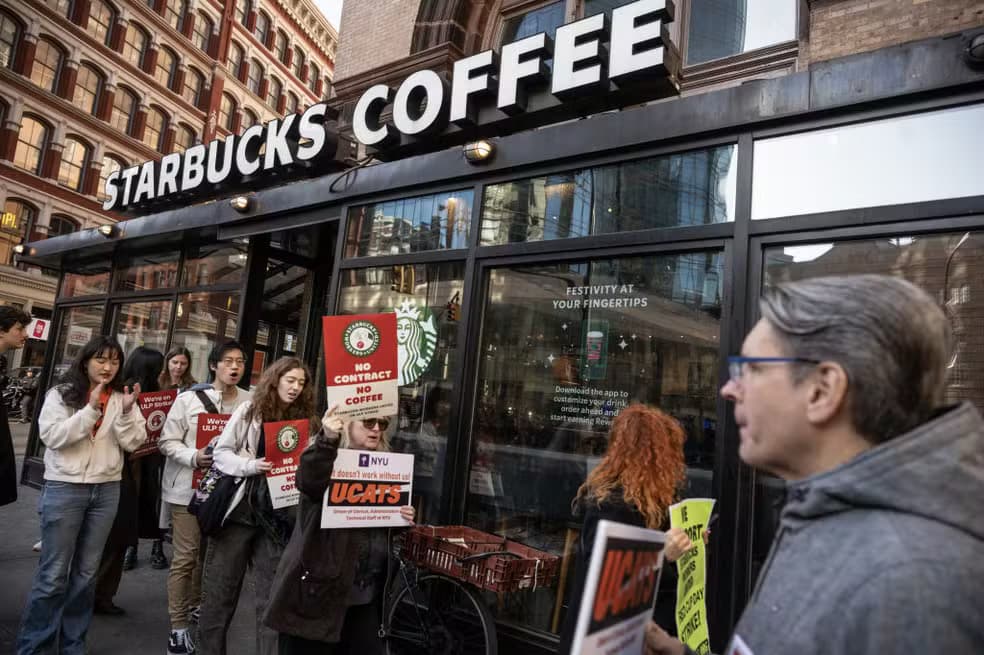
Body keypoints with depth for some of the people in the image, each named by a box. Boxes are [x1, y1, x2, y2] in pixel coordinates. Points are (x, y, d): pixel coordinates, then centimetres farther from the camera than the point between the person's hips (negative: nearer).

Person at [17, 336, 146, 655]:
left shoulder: (122, 399, 4)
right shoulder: (60, 394, -2)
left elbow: (133, 443, -2)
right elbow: (52, 436, -14)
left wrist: (126, 413, -18)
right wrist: (91, 409, -20)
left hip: (106, 490, 3)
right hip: (64, 488, -3)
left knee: (86, 572, 12)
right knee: (54, 573, 1)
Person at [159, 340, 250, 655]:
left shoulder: (250, 401, -2)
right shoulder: (189, 398, -8)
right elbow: (167, 441, -6)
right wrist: (194, 457, -21)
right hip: (188, 487, -3)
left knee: (210, 553, 17)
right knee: (185, 555, 3)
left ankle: (195, 607, 39)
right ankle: (179, 626, 15)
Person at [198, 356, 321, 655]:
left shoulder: (306, 420, 3)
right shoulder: (249, 410, -1)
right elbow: (221, 452, -1)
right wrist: (250, 465, -16)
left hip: (279, 514, 1)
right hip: (240, 507, 0)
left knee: (272, 592, 8)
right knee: (221, 586, 12)